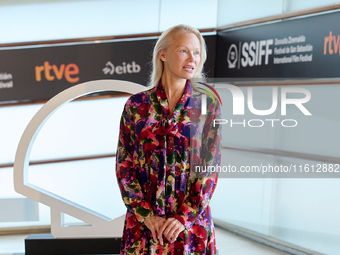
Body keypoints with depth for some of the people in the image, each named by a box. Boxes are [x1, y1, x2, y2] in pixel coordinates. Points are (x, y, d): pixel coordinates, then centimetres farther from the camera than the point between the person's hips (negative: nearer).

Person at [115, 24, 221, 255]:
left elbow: (211, 168, -4)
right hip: (143, 221, 0)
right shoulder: (136, 105, -1)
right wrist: (146, 215, -8)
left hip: (192, 220, 0)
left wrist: (185, 217, -11)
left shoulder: (208, 107, -1)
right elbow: (124, 165, -1)